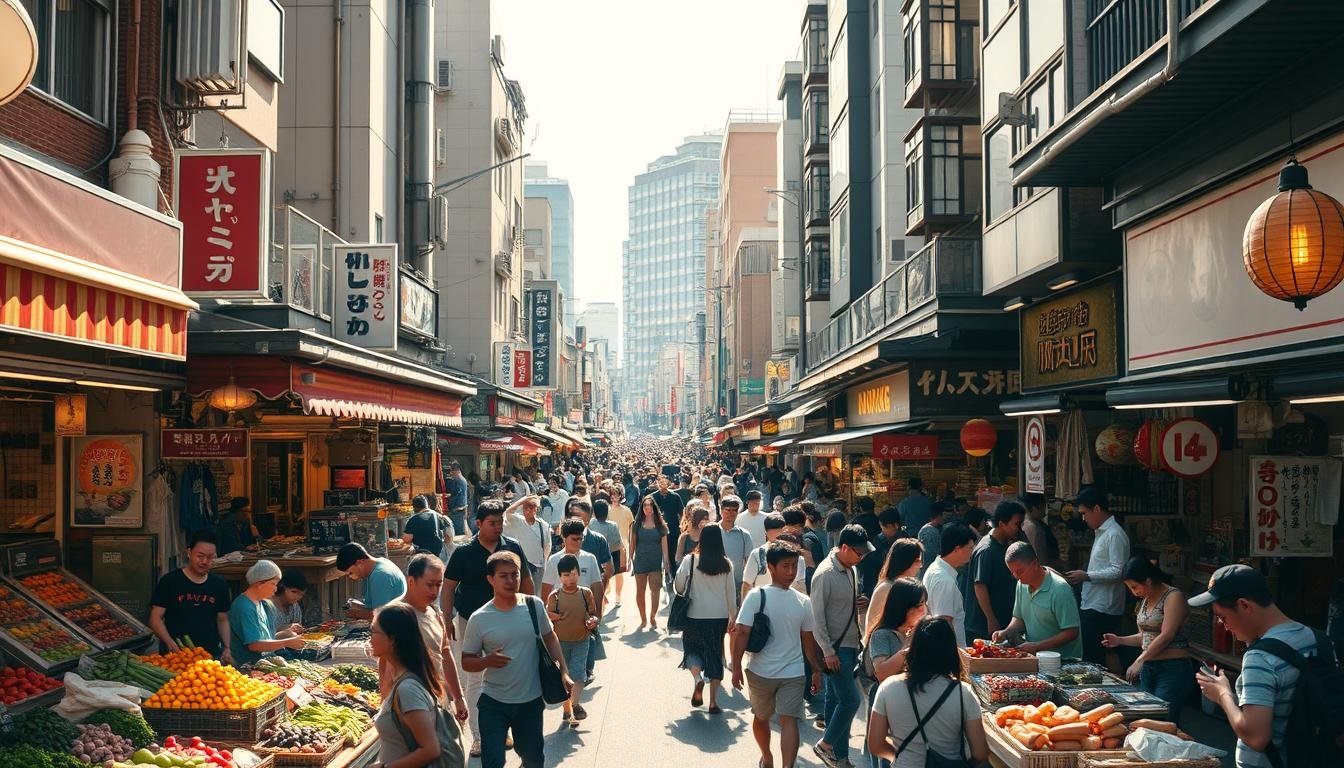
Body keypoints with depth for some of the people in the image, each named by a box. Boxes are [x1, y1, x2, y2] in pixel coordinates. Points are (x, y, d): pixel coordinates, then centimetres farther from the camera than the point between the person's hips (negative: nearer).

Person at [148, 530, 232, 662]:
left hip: (211, 655, 3)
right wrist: (170, 643, -20)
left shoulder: (219, 584, 9)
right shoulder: (170, 581, -2)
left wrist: (227, 648, 1)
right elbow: (155, 618, -5)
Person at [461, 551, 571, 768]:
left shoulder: (534, 606, -5)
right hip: (493, 702, -2)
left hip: (531, 700, 2)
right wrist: (487, 661, -23)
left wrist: (564, 671, 1)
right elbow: (466, 662, -3)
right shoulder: (479, 619, -10)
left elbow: (549, 638, 9)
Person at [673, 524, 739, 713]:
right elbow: (731, 593, 4)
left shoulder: (690, 560, -9)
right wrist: (733, 617, 14)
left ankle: (697, 678, -10)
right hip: (720, 616, 2)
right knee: (715, 655, 11)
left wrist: (683, 593, 19)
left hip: (695, 615, -2)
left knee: (692, 649, 18)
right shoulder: (726, 564, -2)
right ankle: (713, 701, 7)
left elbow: (678, 586, -4)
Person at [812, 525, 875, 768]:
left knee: (836, 700, 14)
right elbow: (817, 616, -18)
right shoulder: (825, 574, -18)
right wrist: (828, 652, -17)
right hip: (835, 649, -8)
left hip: (850, 645, 8)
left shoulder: (850, 569, 8)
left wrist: (862, 604, -1)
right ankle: (825, 745, 9)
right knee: (851, 700, -8)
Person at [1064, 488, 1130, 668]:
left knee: (1092, 659, -9)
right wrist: (1084, 576, 13)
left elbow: (1118, 571, -20)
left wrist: (1086, 576, -17)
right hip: (1093, 606, 10)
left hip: (1103, 610, -10)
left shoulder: (1115, 535, -14)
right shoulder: (1101, 532, 18)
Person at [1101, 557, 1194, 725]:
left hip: (1172, 668, -8)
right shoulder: (1146, 600, 15)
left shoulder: (1173, 597, -11)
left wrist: (1139, 661, -19)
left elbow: (1166, 636, -18)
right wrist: (1120, 640, 7)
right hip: (1148, 668, 8)